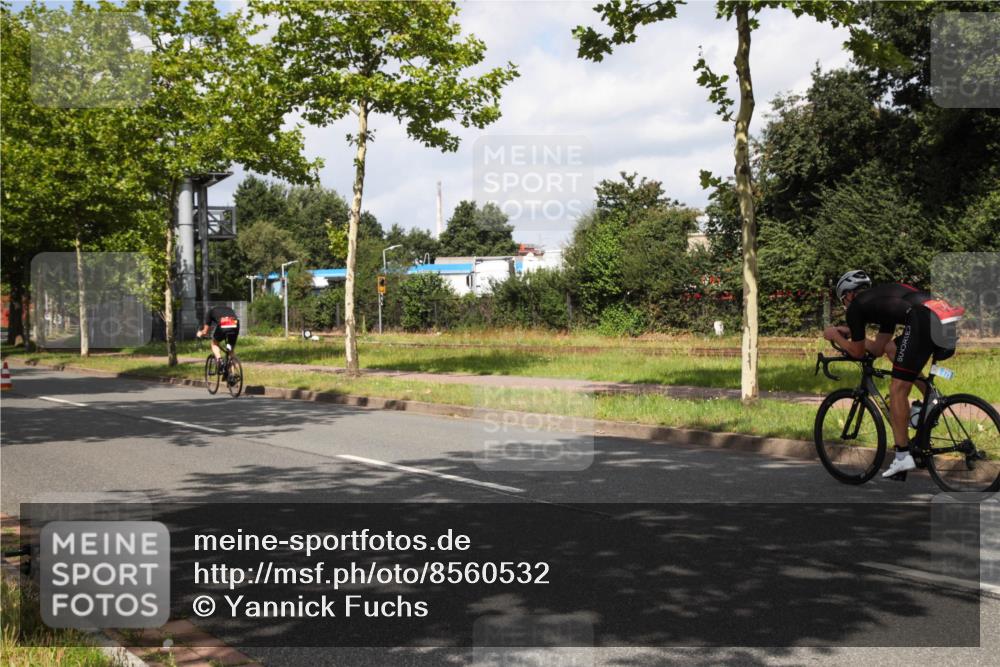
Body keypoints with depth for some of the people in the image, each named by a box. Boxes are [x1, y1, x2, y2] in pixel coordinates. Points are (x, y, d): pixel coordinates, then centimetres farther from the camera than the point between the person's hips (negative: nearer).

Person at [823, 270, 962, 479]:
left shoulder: (855, 307, 16)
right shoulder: (883, 296, 37)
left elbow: (857, 352, 23)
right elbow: (878, 349, 42)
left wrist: (835, 336, 38)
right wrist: (851, 332, 52)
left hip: (925, 321, -8)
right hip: (952, 321, 8)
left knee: (898, 389, 1)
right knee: (891, 348, 29)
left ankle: (903, 456, 2)